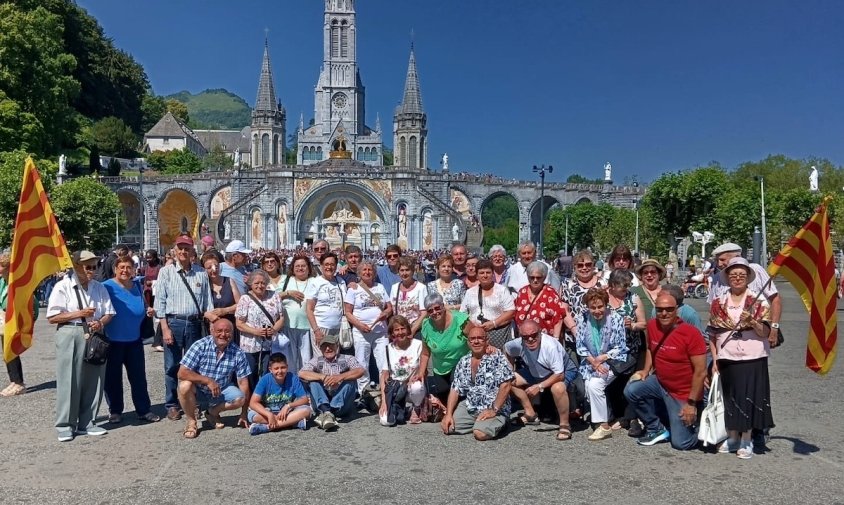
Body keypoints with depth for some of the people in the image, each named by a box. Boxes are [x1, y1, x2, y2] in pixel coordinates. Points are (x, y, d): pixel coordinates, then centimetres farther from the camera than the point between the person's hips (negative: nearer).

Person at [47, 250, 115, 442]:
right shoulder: (63, 286, -4)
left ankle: (86, 423, 18)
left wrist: (100, 322, -10)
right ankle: (65, 425, 10)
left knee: (93, 381, 7)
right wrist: (78, 314, -16)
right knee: (69, 381, -1)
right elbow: (52, 317, -7)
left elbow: (109, 313, 11)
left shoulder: (99, 287, 10)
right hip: (71, 336, -4)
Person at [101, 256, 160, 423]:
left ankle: (144, 410, 16)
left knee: (138, 376, 7)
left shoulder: (137, 287, 7)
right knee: (113, 377, 7)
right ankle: (115, 411, 21)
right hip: (112, 341, -4)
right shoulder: (107, 287, -10)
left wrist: (148, 310, -1)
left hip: (134, 340, 4)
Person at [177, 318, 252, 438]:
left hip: (221, 392, 2)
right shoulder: (200, 346, -17)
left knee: (240, 398, -25)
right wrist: (208, 381, -31)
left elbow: (243, 383, -9)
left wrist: (244, 414, -10)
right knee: (185, 386, -32)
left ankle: (213, 413, 7)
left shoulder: (238, 353, -12)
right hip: (198, 392, -1)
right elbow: (182, 373, -22)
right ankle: (191, 421, -5)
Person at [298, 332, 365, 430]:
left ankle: (328, 413, -39)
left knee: (350, 381, -23)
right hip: (322, 403, 1)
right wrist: (323, 377, -22)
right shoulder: (317, 361, 11)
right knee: (313, 382, -18)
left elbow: (360, 371, -14)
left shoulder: (347, 359, 7)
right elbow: (302, 373, -8)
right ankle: (325, 411, -42)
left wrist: (340, 377, -30)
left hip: (342, 404, -1)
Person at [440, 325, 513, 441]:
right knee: (446, 426, -8)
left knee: (480, 433, -29)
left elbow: (506, 385, -18)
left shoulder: (497, 357, -11)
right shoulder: (463, 362, 7)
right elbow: (455, 389, 7)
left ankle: (497, 424, 4)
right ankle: (480, 424, 11)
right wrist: (449, 414, -3)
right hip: (469, 407, 6)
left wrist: (494, 410, -19)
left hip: (496, 410, -6)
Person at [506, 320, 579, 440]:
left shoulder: (550, 346, -37)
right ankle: (531, 414, 13)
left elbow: (559, 375, -34)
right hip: (537, 373, 7)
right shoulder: (519, 344, -19)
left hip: (563, 371, -7)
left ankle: (564, 425, -17)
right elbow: (506, 349, 5)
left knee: (557, 388, -39)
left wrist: (539, 386, -32)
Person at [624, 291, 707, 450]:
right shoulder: (652, 325, -5)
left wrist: (692, 403, -18)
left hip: (684, 395, -6)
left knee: (681, 443, -8)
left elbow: (701, 372, -19)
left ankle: (695, 422, 26)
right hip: (660, 383, 6)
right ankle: (656, 429, 5)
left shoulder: (690, 333, -22)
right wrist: (646, 370, 4)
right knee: (631, 390, -18)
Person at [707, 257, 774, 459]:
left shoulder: (759, 301, 0)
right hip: (727, 360, 2)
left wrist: (751, 321, -22)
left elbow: (765, 333, -4)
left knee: (749, 398, 0)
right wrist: (714, 360, 4)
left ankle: (746, 441, 14)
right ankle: (732, 438, 23)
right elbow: (712, 335, 9)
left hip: (753, 359, -2)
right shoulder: (718, 303, 7)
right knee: (729, 398, 7)